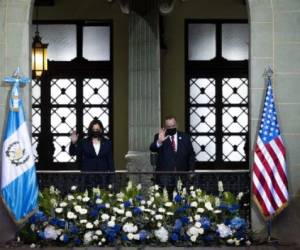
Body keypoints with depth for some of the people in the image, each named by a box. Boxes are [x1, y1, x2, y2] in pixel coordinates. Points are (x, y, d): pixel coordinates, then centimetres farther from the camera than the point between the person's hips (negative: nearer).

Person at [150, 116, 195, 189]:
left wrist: (191, 170, 6)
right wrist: (159, 142, -32)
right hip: (164, 176, -2)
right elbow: (152, 149, -12)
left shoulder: (185, 137, 12)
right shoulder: (159, 137, 5)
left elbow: (191, 154, 16)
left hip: (181, 176, 2)